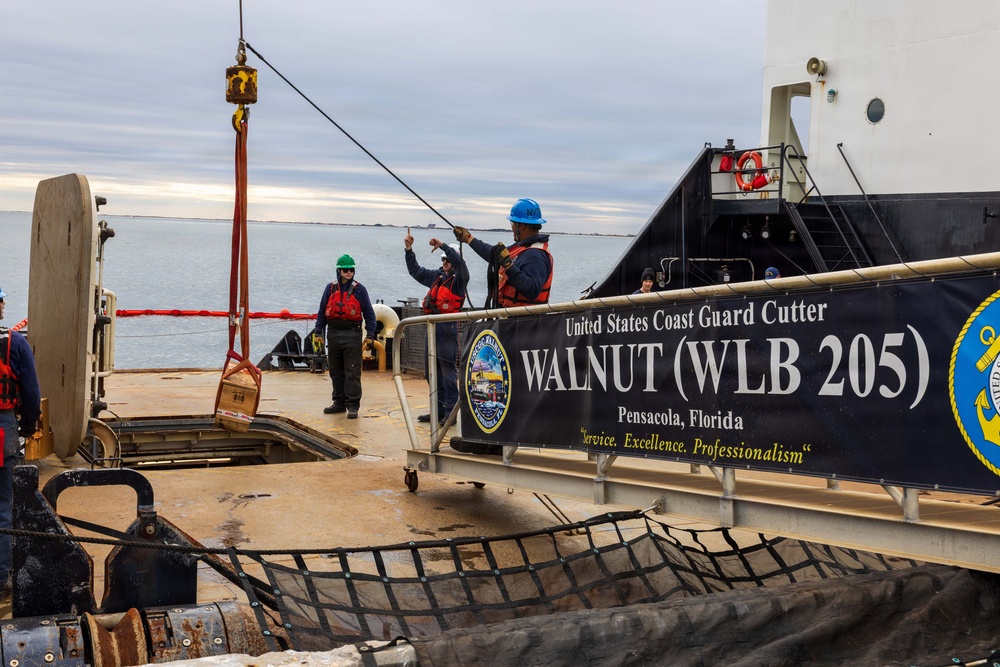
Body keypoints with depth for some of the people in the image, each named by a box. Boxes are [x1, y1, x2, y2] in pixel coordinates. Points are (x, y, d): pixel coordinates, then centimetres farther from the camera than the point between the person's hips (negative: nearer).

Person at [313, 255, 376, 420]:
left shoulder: (359, 290, 1)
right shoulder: (331, 289, 9)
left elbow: (369, 314, 3)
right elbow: (322, 312, 14)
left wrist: (369, 336, -5)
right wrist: (318, 332, 8)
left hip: (352, 335, -4)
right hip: (333, 334, 4)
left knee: (352, 372, -6)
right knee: (336, 372, 10)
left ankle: (353, 405, -5)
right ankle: (339, 402, 20)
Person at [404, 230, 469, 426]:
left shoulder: (459, 278, -4)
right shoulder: (436, 276, 18)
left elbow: (459, 261, -24)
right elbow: (415, 271, 27)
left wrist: (442, 245, -25)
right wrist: (409, 250, 19)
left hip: (448, 327, -9)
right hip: (432, 325, 9)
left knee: (448, 371, -8)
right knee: (432, 371, 12)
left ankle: (451, 412, -5)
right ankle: (439, 410, 20)